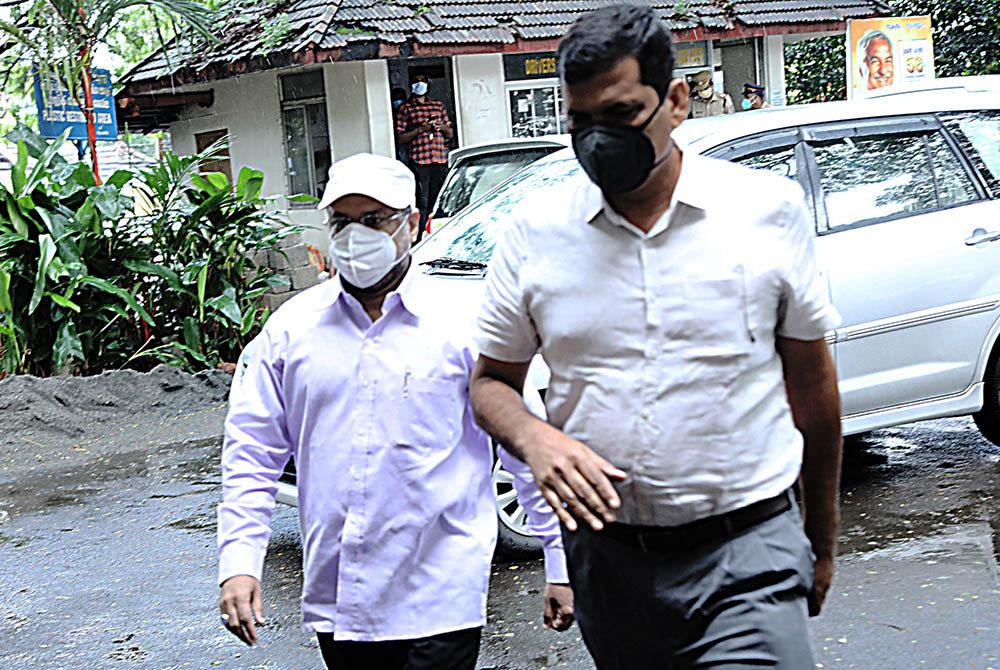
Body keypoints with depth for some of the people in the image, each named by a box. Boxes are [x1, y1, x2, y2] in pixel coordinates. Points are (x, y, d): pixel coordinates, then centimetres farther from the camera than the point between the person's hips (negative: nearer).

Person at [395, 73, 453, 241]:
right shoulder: (405, 109, 7)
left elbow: (450, 134, 22)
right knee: (422, 205, -10)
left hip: (440, 160, 4)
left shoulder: (439, 106, 20)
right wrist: (420, 129, -11)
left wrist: (442, 127, 0)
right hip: (419, 162, -4)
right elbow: (400, 138, 0)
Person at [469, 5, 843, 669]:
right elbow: (491, 383, 9)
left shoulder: (770, 208, -2)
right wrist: (535, 439, -14)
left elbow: (811, 380, 7)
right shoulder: (534, 229, 1)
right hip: (606, 554, 2)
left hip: (748, 547, -2)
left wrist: (821, 540, 13)